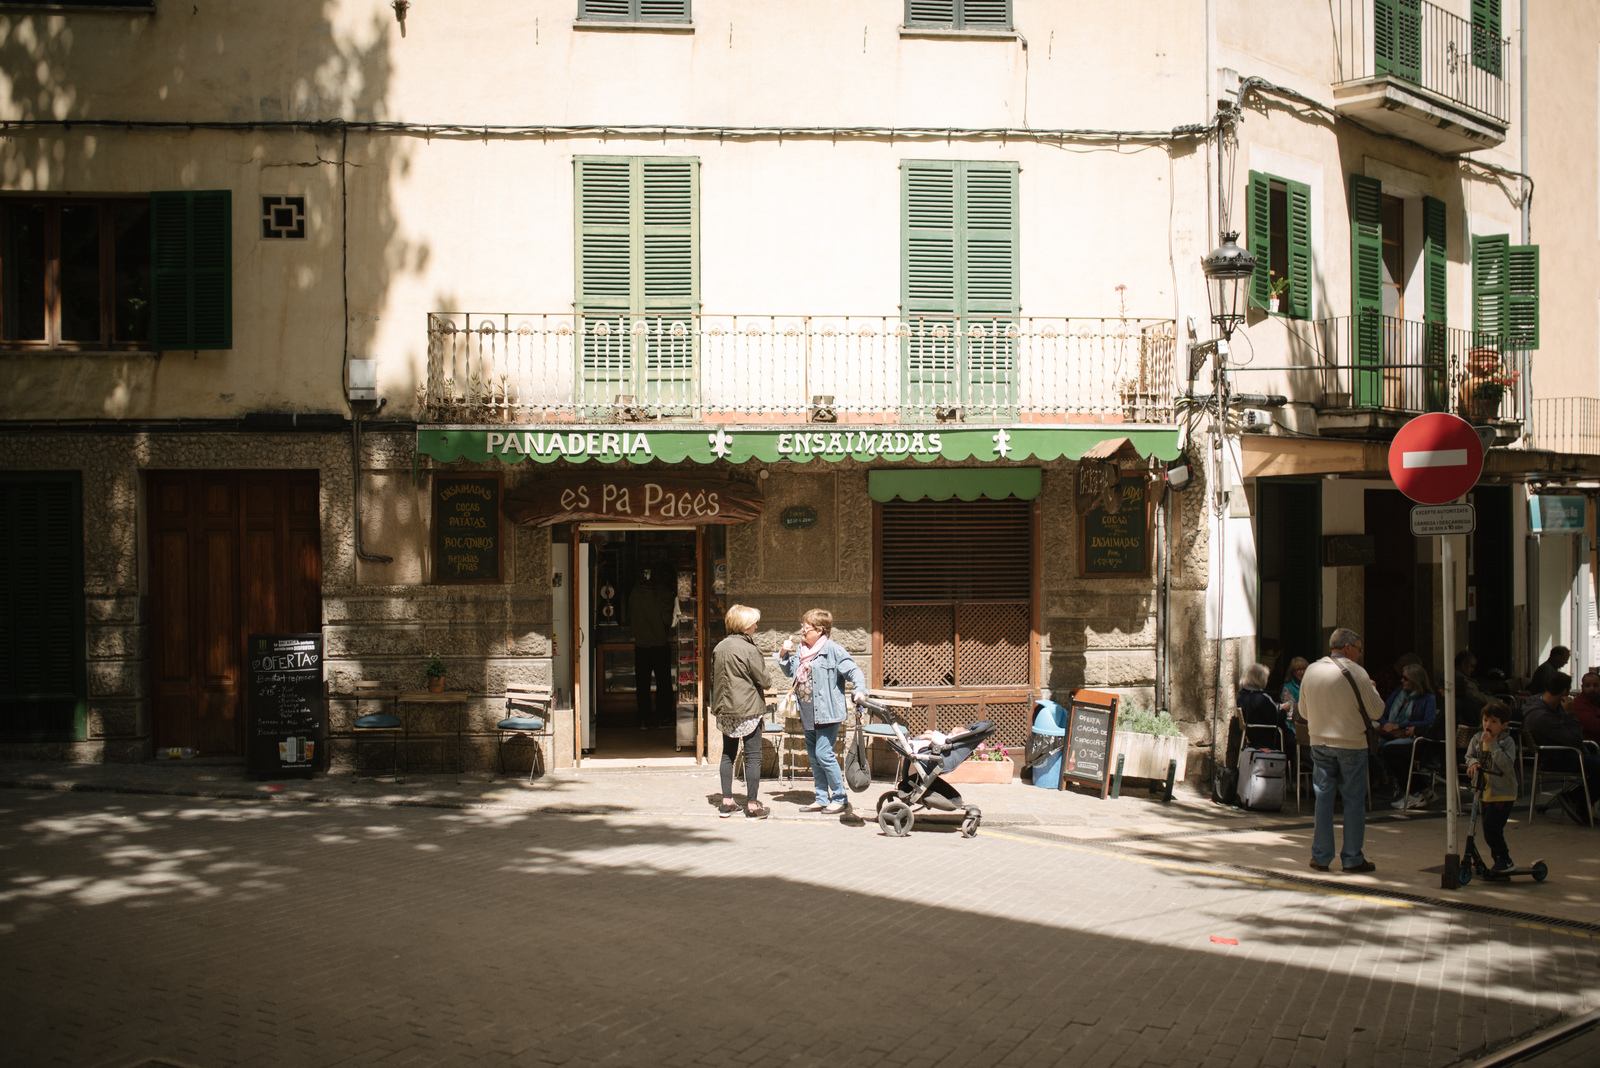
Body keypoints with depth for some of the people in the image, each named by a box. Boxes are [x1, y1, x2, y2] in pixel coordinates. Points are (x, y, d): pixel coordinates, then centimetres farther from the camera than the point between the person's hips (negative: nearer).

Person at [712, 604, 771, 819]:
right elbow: (763, 680, -10)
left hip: (725, 710, 7)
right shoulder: (749, 650, -16)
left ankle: (726, 802, 15)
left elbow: (714, 678, 11)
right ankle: (752, 805, 3)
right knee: (753, 757, 1)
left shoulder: (719, 648, 4)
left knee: (728, 754, 14)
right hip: (748, 709, -6)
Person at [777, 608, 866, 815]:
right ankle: (822, 799, 22)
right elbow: (790, 671, 25)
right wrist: (784, 654, 8)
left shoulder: (832, 650, -12)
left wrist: (860, 690, -32)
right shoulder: (801, 652, 11)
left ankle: (840, 798, 1)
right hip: (808, 715, 9)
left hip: (827, 713, -9)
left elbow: (853, 671, -15)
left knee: (824, 754, -12)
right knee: (813, 756, 13)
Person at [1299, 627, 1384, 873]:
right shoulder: (1355, 672, -12)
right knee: (1354, 801, 4)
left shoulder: (1311, 671, 3)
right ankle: (1352, 858, 7)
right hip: (1351, 744, -4)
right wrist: (1372, 688, 10)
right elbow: (1376, 711, -7)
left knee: (1323, 798, 10)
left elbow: (1303, 711, 11)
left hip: (1320, 743, 4)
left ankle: (1321, 856, 11)